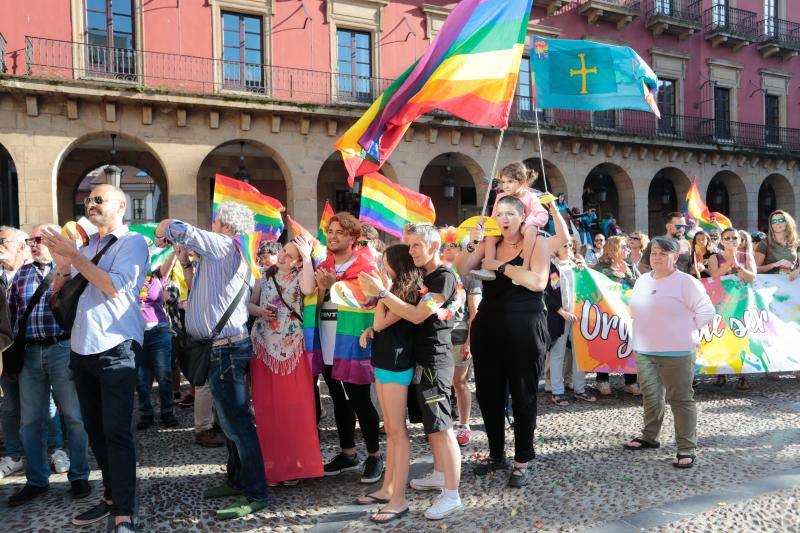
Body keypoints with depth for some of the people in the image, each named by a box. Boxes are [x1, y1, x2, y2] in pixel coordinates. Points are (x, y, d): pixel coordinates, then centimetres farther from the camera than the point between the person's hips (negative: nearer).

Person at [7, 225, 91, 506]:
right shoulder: (22, 274, 14)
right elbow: (11, 311, 18)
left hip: (63, 349, -5)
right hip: (29, 353, 5)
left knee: (74, 416, 2)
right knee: (30, 421, 9)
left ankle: (79, 476, 14)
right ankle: (36, 480, 21)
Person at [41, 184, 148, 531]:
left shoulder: (133, 242, -3)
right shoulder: (85, 245, 16)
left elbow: (114, 286, -18)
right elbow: (58, 295, 18)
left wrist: (72, 254, -14)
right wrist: (63, 267, -2)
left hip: (116, 350, -7)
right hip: (81, 349, 7)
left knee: (116, 431, -9)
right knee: (94, 429, 13)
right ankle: (111, 497, 25)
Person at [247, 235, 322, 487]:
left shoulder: (300, 276, 0)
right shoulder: (264, 277, 10)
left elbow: (309, 289, -23)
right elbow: (249, 304, 16)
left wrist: (308, 257, -21)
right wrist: (259, 311, -5)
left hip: (291, 348, -3)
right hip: (264, 347, 3)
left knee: (294, 407, 0)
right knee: (267, 407, 4)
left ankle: (294, 464, 12)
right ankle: (271, 465, 15)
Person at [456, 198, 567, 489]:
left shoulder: (537, 243, -1)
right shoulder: (489, 243, 9)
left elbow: (539, 282, -16)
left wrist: (502, 267, -14)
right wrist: (471, 246, -12)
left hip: (525, 328, -4)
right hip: (488, 326, 4)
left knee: (523, 395, 5)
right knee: (488, 392, 11)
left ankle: (522, 461, 18)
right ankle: (496, 454, 29)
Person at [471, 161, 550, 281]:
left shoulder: (530, 197, -7)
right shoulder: (501, 197, 4)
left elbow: (543, 216, -15)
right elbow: (494, 218, 10)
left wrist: (527, 223, -28)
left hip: (524, 228, -4)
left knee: (530, 230, -38)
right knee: (490, 237, -21)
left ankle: (526, 267, -37)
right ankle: (488, 269, -25)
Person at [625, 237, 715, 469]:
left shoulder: (686, 282, -9)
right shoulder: (642, 280, 11)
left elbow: (706, 313, -9)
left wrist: (685, 329, -5)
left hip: (676, 352, -6)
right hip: (644, 351, 6)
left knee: (681, 399, -1)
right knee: (651, 396, 14)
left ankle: (687, 448, 7)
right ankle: (649, 436, 30)